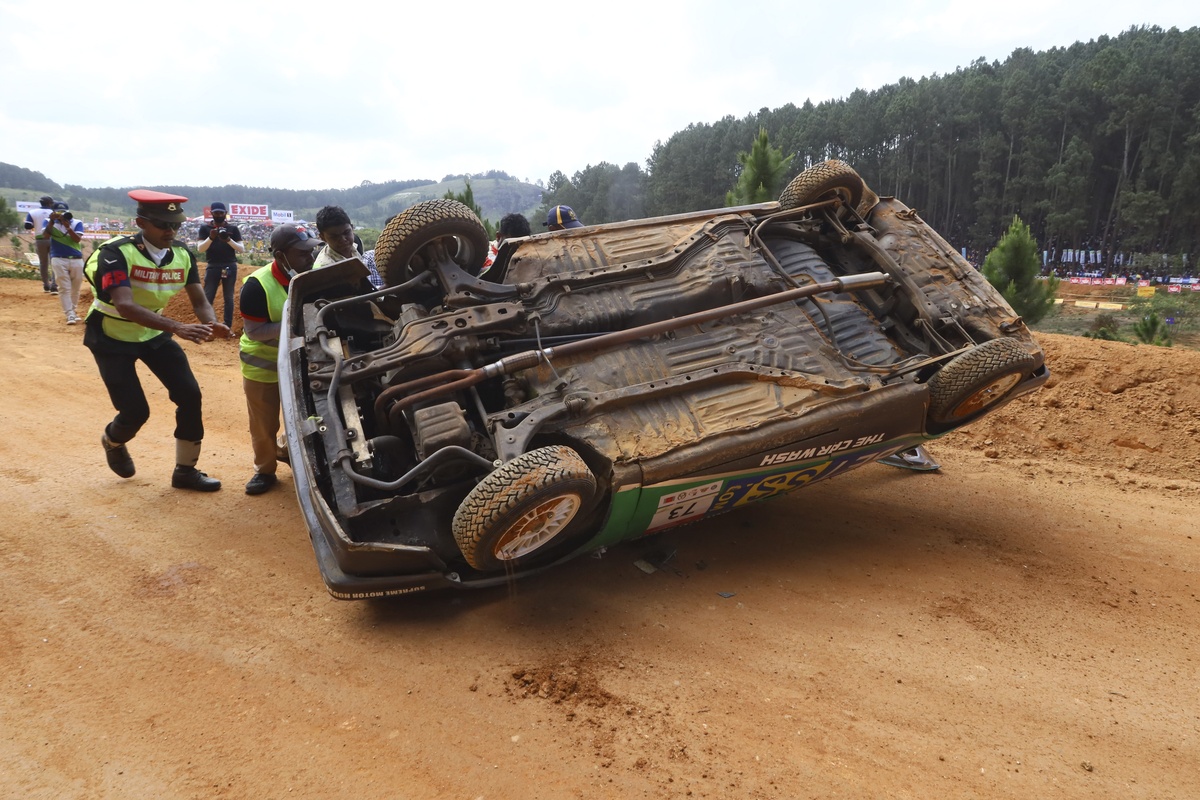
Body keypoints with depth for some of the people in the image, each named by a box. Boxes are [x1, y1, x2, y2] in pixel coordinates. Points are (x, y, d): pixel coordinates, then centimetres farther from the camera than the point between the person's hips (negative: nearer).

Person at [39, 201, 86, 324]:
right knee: (64, 288, -7)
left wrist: (67, 226, -23)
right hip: (59, 260, -1)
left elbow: (77, 239, -12)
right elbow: (45, 236, -12)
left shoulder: (76, 223, 3)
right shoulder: (49, 222, 5)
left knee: (75, 288, 9)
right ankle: (70, 315, -9)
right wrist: (52, 221, -18)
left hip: (76, 260, 1)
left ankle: (72, 310, 25)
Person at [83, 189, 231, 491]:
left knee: (190, 395, -6)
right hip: (112, 339, -5)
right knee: (136, 411, -8)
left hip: (154, 334, 5)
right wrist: (178, 327, -54)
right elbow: (125, 306, -40)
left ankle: (185, 471, 10)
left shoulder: (183, 255, -10)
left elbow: (199, 300, -13)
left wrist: (212, 324, -37)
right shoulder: (116, 253, -27)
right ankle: (113, 441, 32)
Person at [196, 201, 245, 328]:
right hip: (213, 266, 0)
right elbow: (200, 249, -3)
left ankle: (227, 326, 10)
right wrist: (211, 238, -19)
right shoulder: (205, 228, 4)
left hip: (230, 266, 0)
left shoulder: (233, 228, 4)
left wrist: (228, 240, -18)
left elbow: (242, 249, -2)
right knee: (208, 297, 1)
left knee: (228, 297, 6)